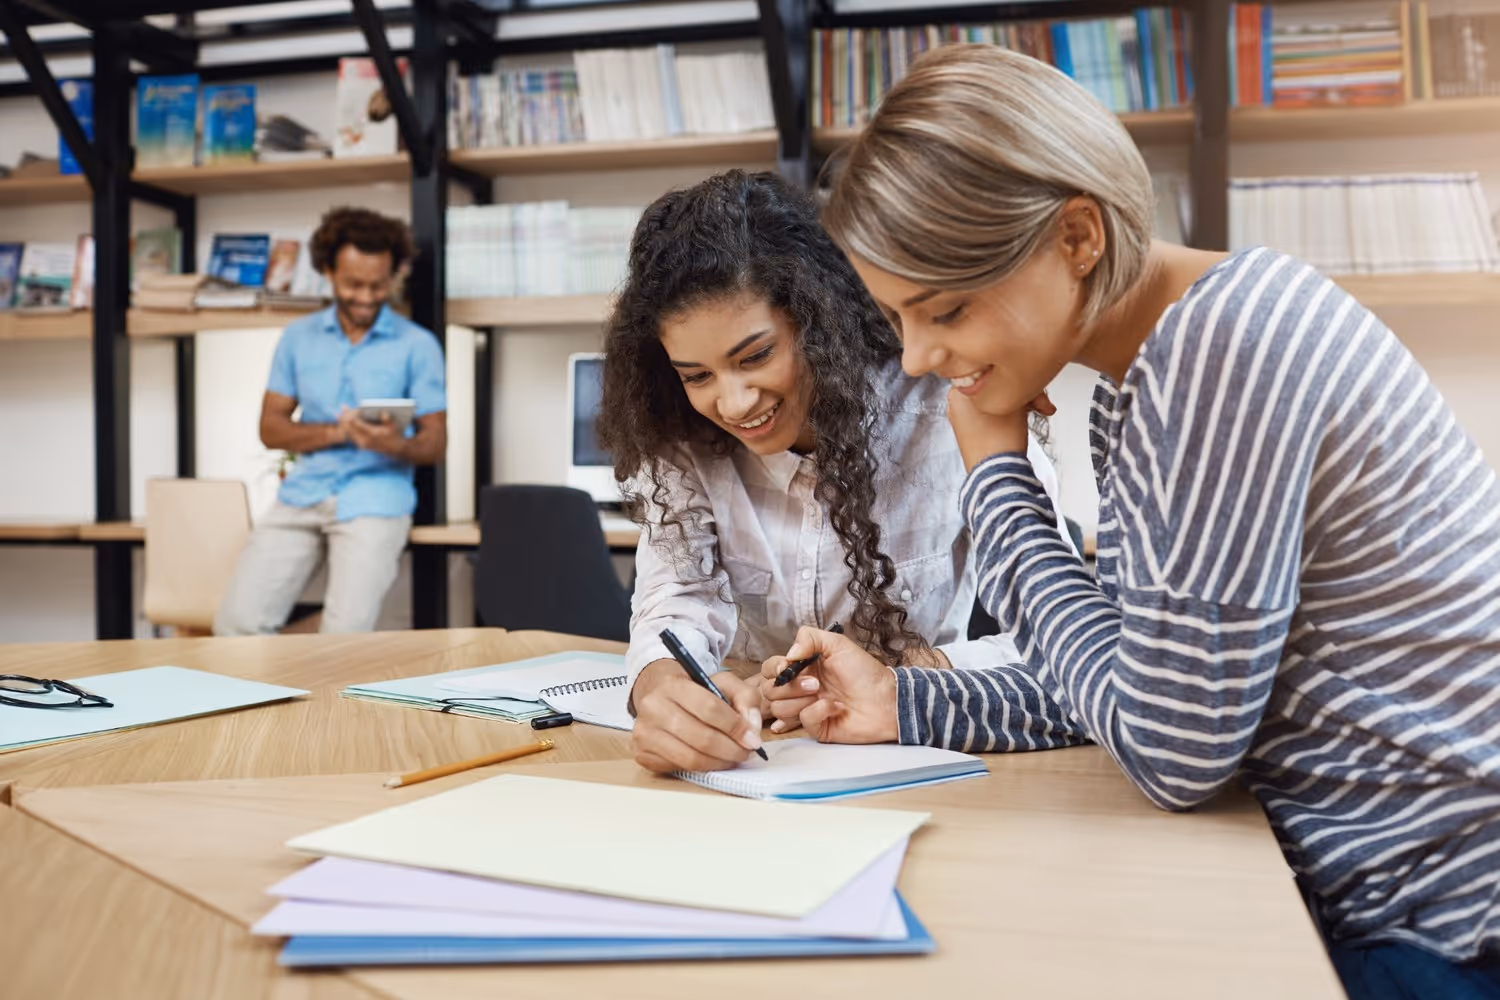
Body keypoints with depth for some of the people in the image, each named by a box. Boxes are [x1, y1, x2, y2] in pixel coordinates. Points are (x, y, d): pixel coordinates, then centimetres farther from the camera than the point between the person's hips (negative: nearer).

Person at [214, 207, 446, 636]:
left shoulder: (417, 346, 2)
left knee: (345, 632, -19)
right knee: (237, 620, -11)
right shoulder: (298, 337, 12)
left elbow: (435, 444, 1)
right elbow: (271, 427, 9)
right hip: (303, 493, 3)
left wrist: (396, 445, -22)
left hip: (374, 499, -3)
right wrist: (334, 432, -11)